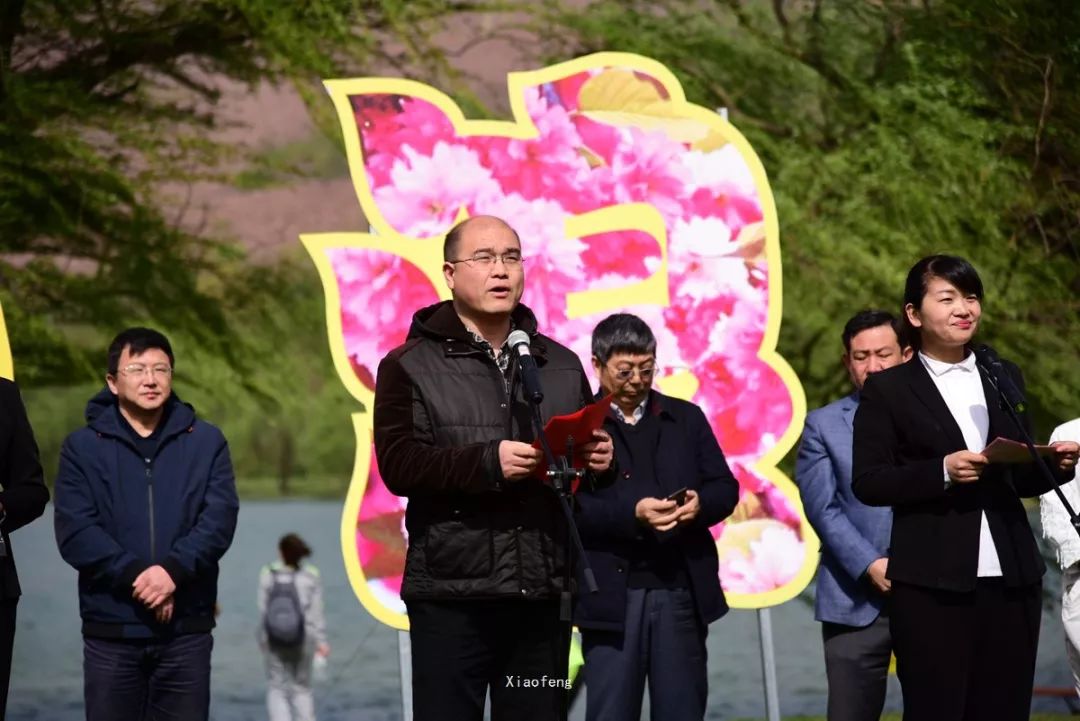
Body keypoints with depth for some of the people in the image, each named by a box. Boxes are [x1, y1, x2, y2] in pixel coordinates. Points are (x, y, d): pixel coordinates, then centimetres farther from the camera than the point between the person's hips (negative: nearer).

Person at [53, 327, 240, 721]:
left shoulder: (206, 441, 8)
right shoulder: (82, 447, 5)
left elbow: (220, 519, -3)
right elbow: (74, 532, -6)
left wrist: (173, 571, -20)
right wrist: (135, 575, -19)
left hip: (187, 630, 1)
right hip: (111, 631, -1)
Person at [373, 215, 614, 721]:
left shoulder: (561, 365, 16)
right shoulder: (411, 366, 2)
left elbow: (590, 445, 25)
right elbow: (398, 464, -10)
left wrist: (599, 459, 0)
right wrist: (488, 463, -22)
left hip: (543, 594, 4)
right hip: (452, 597, -4)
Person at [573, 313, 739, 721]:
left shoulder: (687, 418, 15)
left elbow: (725, 489, 11)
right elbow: (571, 506, -10)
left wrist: (701, 504, -11)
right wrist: (631, 514, -22)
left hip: (682, 590, 3)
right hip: (611, 596, -3)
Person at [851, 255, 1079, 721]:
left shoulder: (1006, 378, 15)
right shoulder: (887, 390, 1)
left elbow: (1021, 479, 18)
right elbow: (868, 483, -5)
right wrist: (942, 472, -18)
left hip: (1011, 578, 4)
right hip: (932, 584, -4)